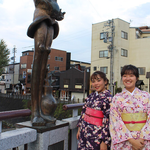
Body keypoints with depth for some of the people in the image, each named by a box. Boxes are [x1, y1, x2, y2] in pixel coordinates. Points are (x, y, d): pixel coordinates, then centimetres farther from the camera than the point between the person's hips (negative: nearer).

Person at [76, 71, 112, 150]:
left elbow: (108, 120, -16)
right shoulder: (91, 96, 6)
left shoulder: (108, 98, -14)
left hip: (97, 136, -6)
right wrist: (79, 128, 13)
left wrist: (104, 142, -16)